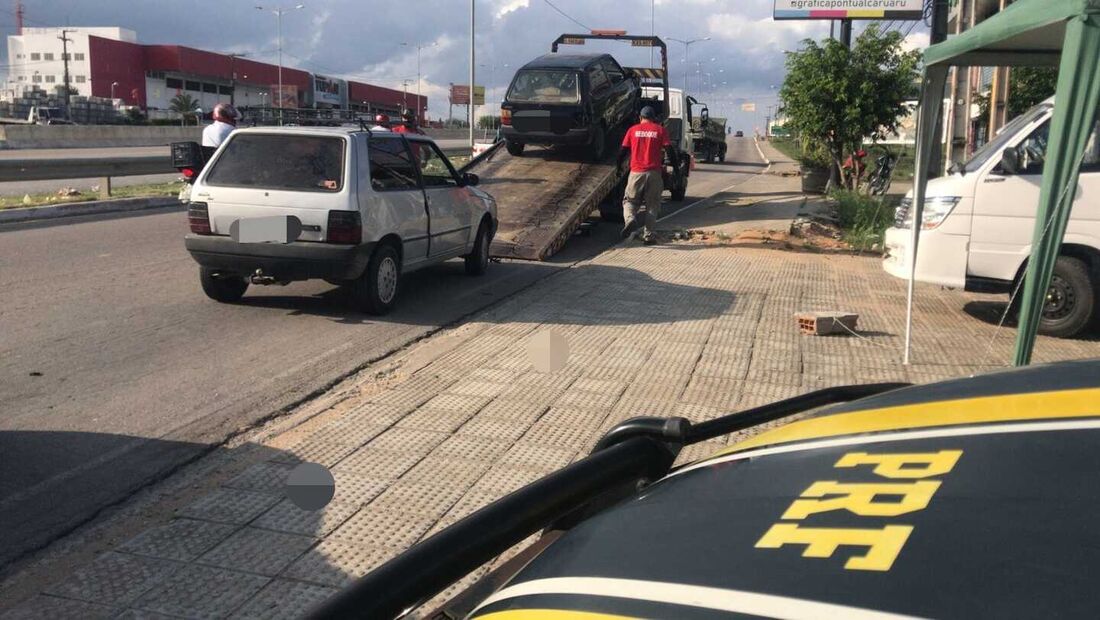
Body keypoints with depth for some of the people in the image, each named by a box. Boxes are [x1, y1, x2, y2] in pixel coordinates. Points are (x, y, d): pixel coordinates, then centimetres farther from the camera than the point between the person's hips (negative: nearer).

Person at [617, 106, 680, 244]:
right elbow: (670, 150, 0)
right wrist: (676, 168, 9)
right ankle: (648, 236, 5)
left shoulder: (633, 130, 7)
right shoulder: (660, 130, 5)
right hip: (654, 173, 0)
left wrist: (618, 167, 19)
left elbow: (623, 151, 7)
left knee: (630, 200, 11)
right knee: (651, 205, 8)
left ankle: (630, 219, -19)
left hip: (636, 172, 0)